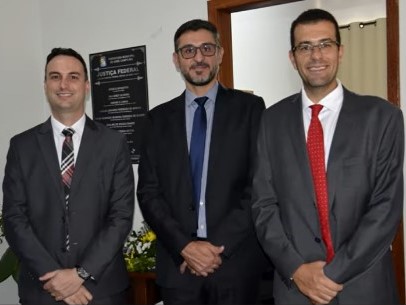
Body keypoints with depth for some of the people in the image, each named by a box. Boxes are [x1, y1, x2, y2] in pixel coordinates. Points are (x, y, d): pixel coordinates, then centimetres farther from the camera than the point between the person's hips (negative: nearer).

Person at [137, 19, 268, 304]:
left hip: (236, 260, -2)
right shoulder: (159, 118, 8)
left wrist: (219, 245, -12)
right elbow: (148, 191, 3)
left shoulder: (249, 107, 0)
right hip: (177, 262, 2)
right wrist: (184, 246, -10)